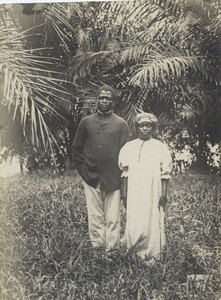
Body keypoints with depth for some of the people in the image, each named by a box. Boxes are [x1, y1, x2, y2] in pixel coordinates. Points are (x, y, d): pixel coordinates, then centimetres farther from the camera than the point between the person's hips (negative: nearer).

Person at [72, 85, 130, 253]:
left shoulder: (121, 124, 4)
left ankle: (112, 247, 13)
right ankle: (97, 246, 17)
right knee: (95, 216, 7)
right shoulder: (86, 122, 8)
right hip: (91, 177, 1)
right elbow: (77, 149, 12)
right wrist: (83, 170, 3)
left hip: (113, 179, -1)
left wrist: (122, 176, -5)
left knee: (113, 217, 3)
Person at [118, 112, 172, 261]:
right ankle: (135, 250, 18)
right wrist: (124, 191, 5)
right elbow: (125, 172, 7)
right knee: (134, 220, 3)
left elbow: (165, 174, -1)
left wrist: (164, 193, -5)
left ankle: (152, 253, 15)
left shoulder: (160, 147, -1)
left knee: (153, 220, 2)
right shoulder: (129, 147, 5)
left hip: (153, 191, -2)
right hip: (135, 190, 2)